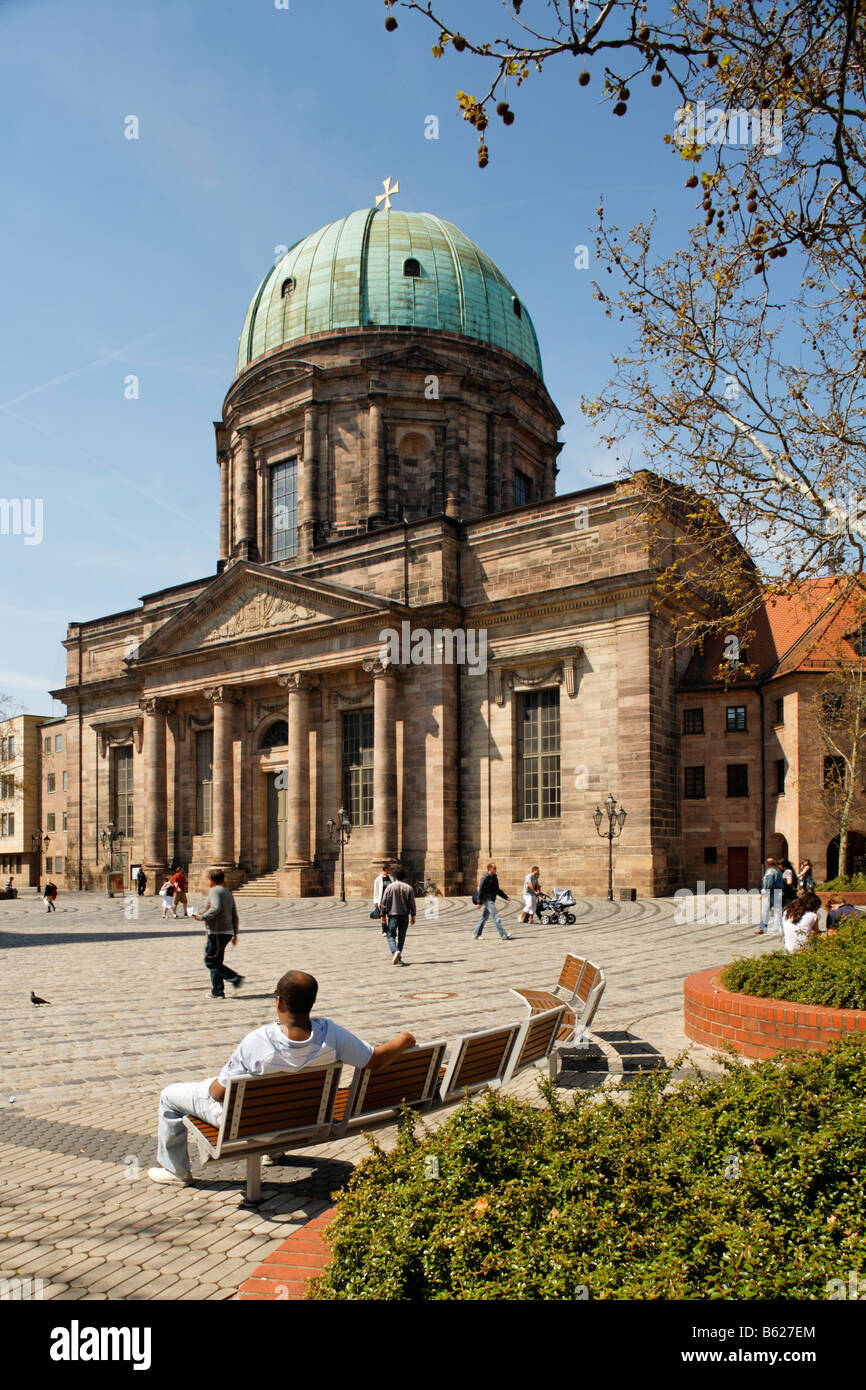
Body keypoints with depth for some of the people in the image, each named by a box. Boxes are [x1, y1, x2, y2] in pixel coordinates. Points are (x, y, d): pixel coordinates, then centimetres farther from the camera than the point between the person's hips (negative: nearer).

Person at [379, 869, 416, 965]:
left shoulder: (390, 887, -2)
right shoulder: (408, 887, 1)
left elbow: (384, 902, -2)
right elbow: (412, 903, 1)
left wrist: (383, 915, 4)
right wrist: (413, 916, 10)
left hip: (392, 915, -2)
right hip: (405, 915, 2)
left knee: (390, 935, 2)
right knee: (401, 937, 10)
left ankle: (395, 951, -23)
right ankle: (399, 957, 12)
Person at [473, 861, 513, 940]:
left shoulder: (494, 877, 14)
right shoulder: (485, 878, -14)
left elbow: (497, 890, 21)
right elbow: (481, 890, -15)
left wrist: (506, 897, 15)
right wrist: (479, 903, -18)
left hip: (491, 900, 9)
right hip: (487, 900, -9)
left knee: (484, 918, 13)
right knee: (496, 918, -12)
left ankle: (475, 935, 20)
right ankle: (503, 936, -13)